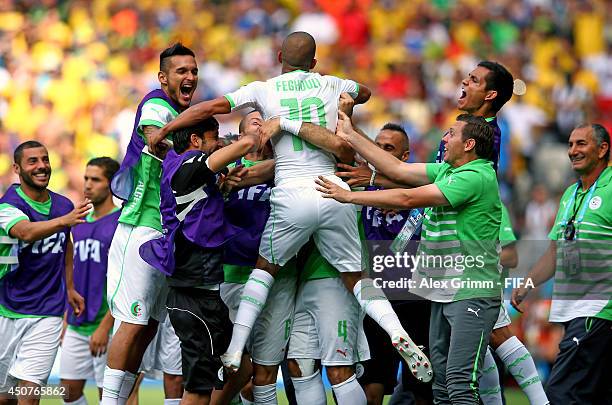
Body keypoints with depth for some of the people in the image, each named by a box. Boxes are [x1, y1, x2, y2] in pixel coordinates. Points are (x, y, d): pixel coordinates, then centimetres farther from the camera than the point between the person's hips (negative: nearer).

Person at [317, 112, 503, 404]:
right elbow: (397, 170, 17)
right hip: (444, 291, 10)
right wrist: (350, 136, 17)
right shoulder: (446, 171, 14)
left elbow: (408, 199, -16)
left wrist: (348, 196, -10)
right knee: (441, 380, 9)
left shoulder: (476, 177, -16)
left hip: (472, 294, -10)